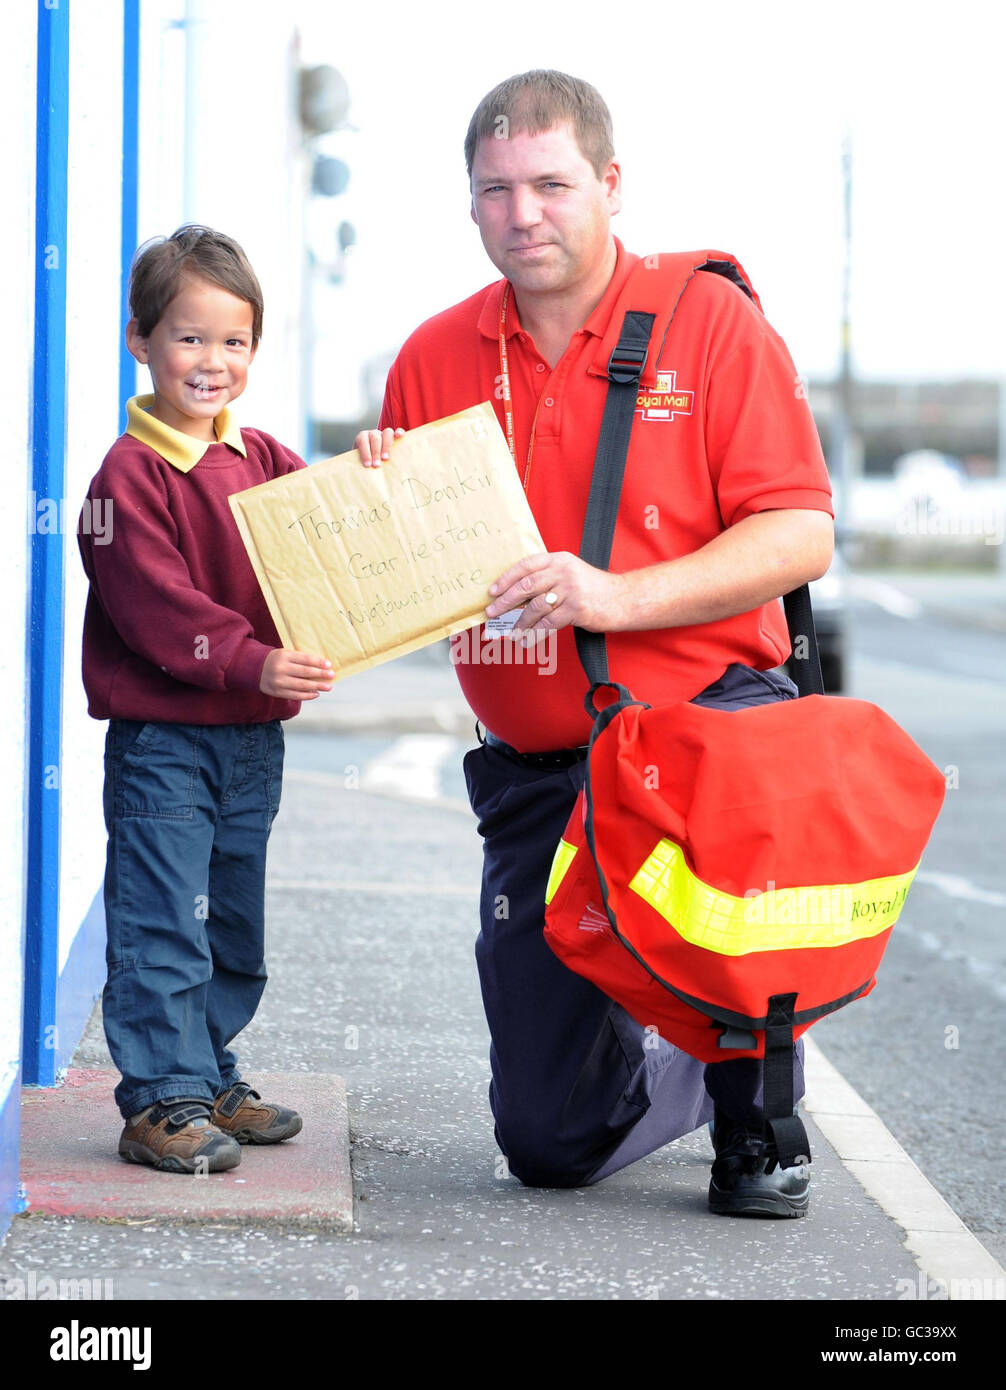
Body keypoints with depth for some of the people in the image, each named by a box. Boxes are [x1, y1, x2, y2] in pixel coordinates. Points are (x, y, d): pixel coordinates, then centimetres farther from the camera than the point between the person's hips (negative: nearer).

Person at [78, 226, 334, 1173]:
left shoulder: (265, 462, 11)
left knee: (235, 930, 15)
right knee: (164, 927, -6)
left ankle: (208, 1077, 27)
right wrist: (250, 661, -28)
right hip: (160, 738, -7)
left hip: (254, 737, 7)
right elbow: (152, 605, -19)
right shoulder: (131, 473, -10)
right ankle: (162, 1101, -1)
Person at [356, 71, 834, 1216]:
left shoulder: (708, 320, -5)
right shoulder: (434, 359, 5)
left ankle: (759, 1123, -12)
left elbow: (800, 537, -12)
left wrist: (618, 596, -24)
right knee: (548, 1142, 4)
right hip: (534, 769, 4)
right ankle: (700, 1068, 41)